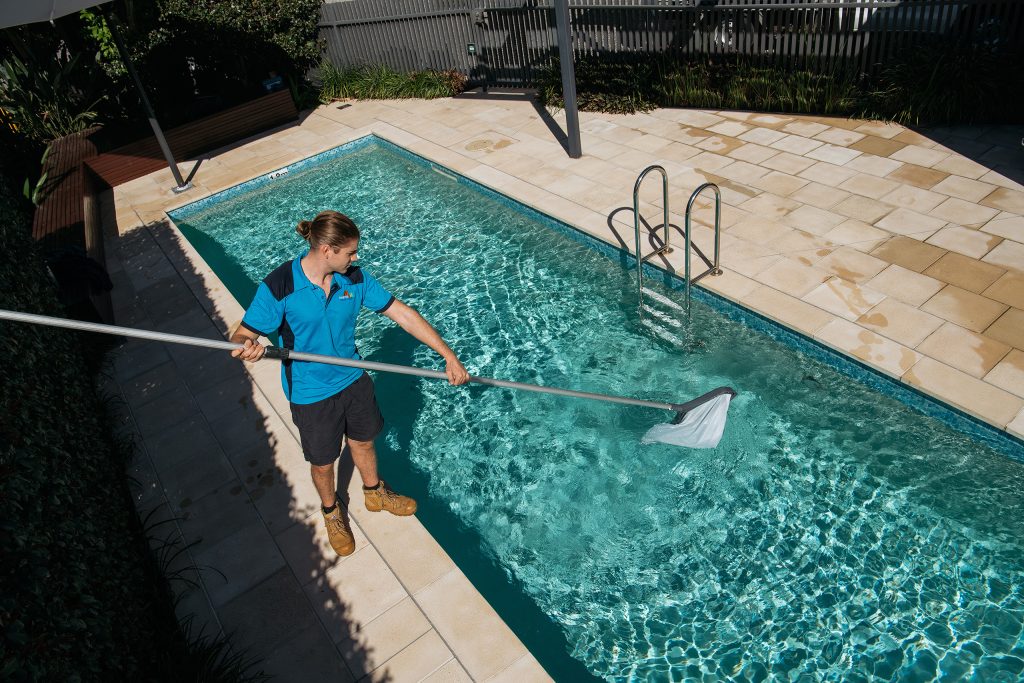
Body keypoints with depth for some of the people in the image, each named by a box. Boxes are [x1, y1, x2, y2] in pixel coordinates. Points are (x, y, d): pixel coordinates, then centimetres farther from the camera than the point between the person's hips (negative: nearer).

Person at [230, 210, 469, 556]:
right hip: (311, 394, -3)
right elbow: (243, 334, -20)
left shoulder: (354, 278, -13)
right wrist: (246, 346, -47)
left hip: (354, 380, 4)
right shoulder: (279, 287, -24)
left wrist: (448, 355, -14)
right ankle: (331, 512, 49)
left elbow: (403, 313, -11)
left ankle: (374, 493, 56)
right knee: (322, 462, 17)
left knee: (363, 441, 25)